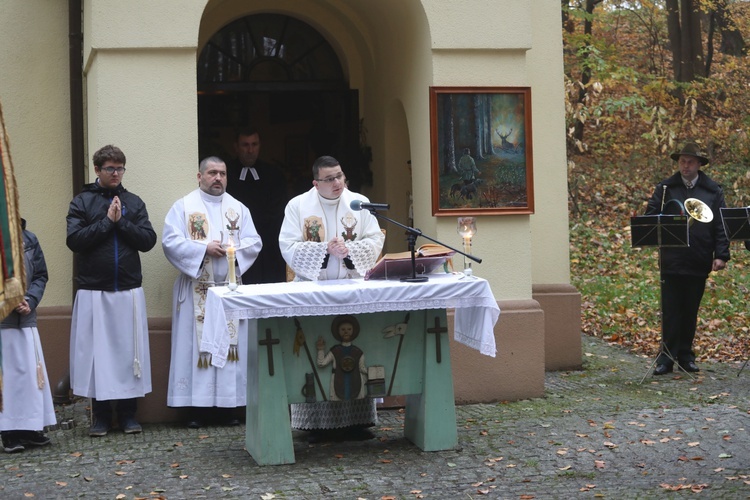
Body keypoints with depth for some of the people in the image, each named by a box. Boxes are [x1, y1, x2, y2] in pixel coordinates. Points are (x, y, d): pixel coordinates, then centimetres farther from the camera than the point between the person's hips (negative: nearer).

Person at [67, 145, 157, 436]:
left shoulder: (134, 203, 9)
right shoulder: (82, 202, 2)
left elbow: (149, 240, 1)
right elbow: (74, 240, -10)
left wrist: (121, 221, -9)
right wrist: (107, 220, -12)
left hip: (129, 291, 2)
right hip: (94, 292, -2)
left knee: (129, 350, 3)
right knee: (97, 350, 0)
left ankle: (128, 413, 13)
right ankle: (100, 415, 10)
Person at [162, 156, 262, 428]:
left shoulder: (238, 209, 14)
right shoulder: (183, 207, 3)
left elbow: (254, 242, 7)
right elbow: (170, 242, -7)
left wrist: (234, 249, -12)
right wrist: (204, 248, -15)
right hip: (196, 289, -3)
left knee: (231, 343, 2)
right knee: (196, 344, -5)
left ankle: (227, 404, 8)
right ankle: (197, 407, -1)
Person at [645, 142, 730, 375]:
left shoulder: (713, 191, 7)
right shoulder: (665, 188, 6)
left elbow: (721, 225, 4)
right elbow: (650, 217, 6)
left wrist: (721, 255, -5)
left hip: (699, 262, 1)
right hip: (672, 261, -1)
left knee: (691, 310, 9)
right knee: (671, 310, -2)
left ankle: (686, 355, 17)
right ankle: (667, 356, 1)